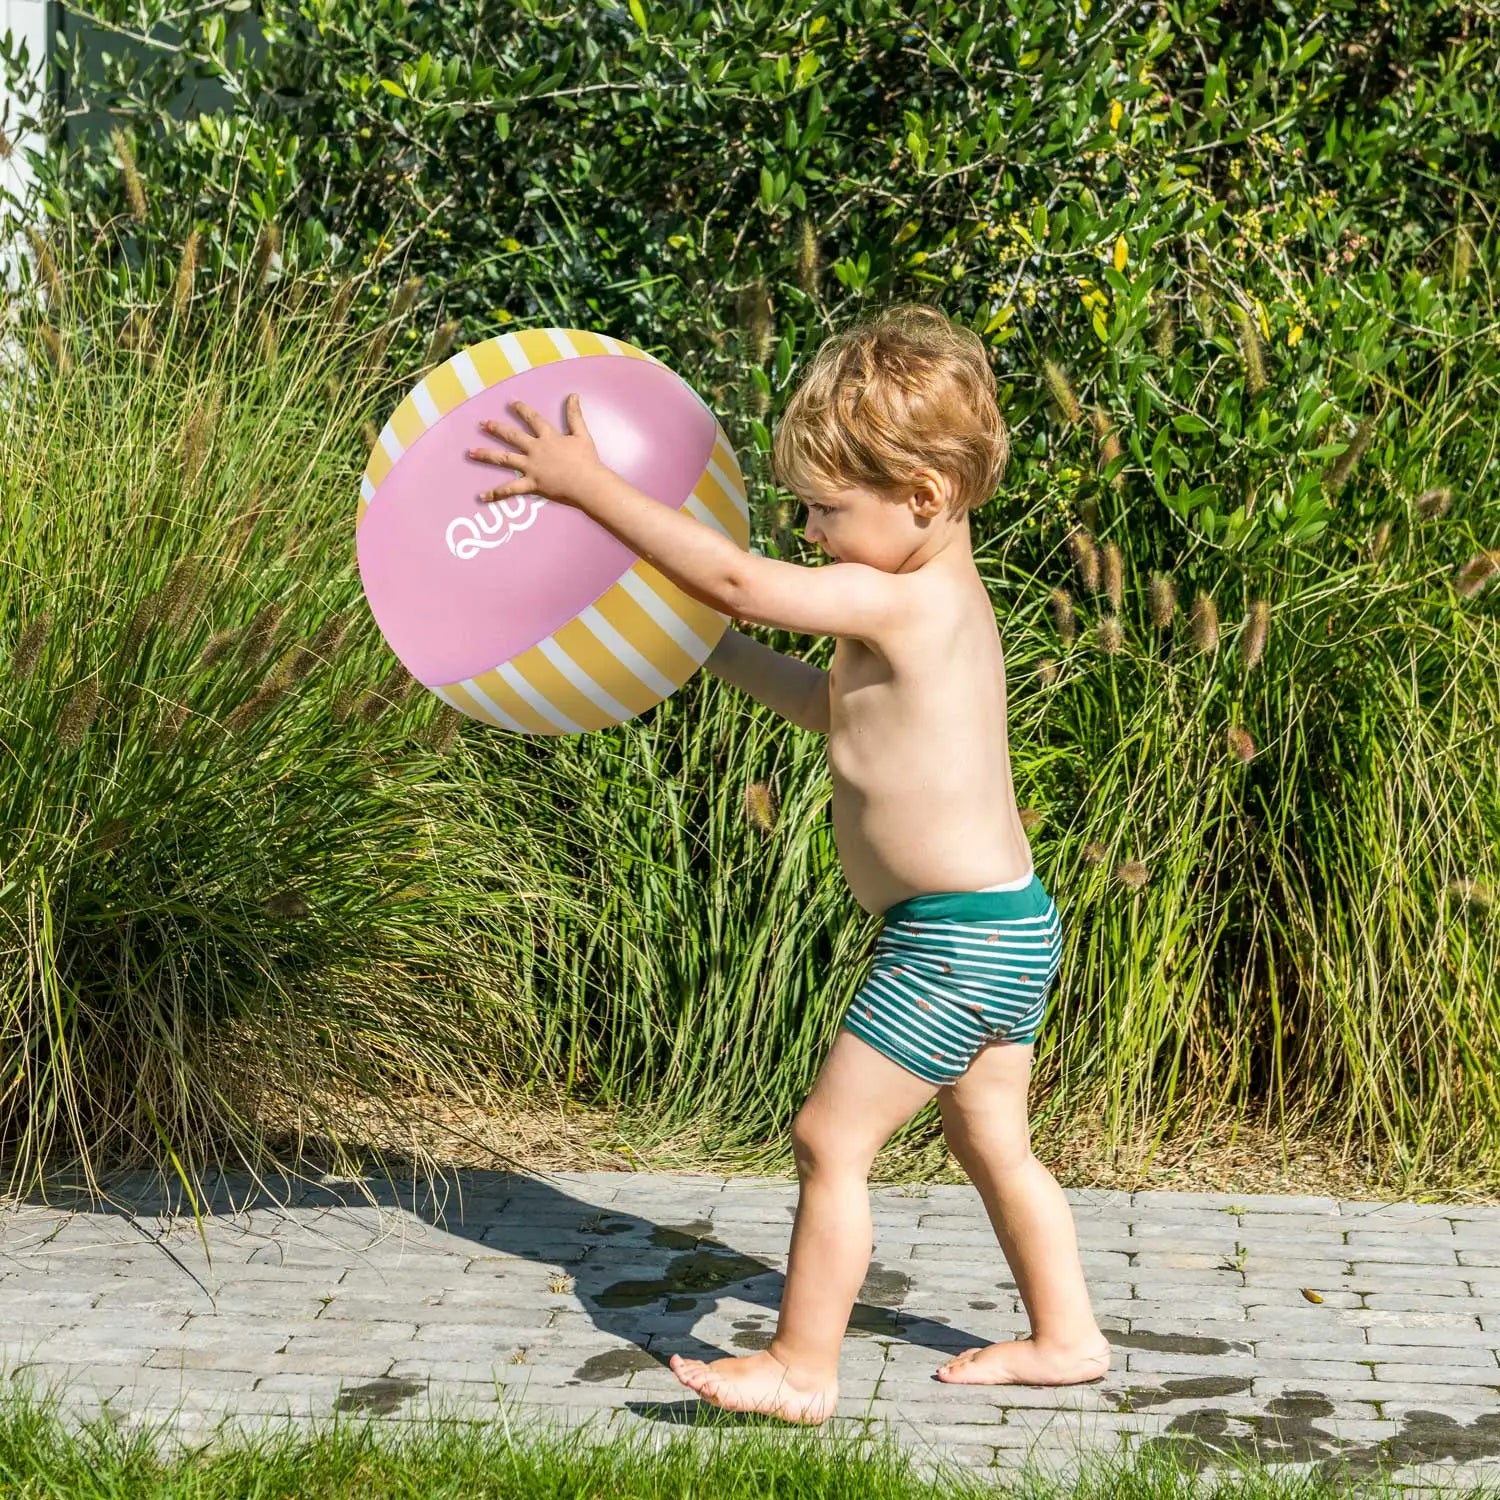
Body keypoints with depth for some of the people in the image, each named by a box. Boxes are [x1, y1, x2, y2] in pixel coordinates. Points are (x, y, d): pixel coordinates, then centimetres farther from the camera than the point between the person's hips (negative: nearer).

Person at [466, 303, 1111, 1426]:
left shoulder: (901, 601, -20)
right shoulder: (943, 600, 11)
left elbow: (738, 579, -24)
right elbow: (837, 709, 25)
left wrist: (586, 484, -19)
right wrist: (714, 649, 21)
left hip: (953, 944, -10)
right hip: (1010, 922, 10)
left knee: (831, 1138, -3)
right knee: (992, 1141, 21)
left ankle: (802, 1367, 5)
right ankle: (1065, 1336, 32)